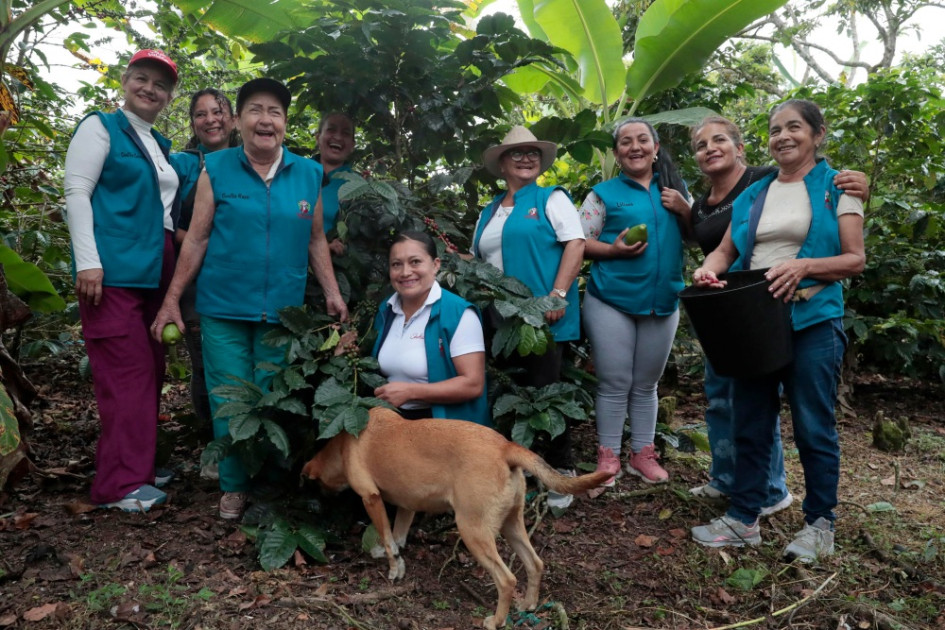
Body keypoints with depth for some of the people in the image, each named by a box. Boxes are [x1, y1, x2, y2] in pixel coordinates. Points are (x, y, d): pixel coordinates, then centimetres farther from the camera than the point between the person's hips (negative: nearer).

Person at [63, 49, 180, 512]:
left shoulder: (161, 146, 21)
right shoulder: (101, 128, 1)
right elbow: (76, 193, -7)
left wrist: (176, 267, 20)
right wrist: (87, 262, -17)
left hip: (156, 273, 8)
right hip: (114, 270, -7)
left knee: (150, 372, 9)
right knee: (127, 373, -9)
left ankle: (140, 465, 20)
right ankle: (121, 483, -2)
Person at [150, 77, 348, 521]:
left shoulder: (309, 174, 5)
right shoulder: (216, 169, 0)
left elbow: (316, 241, 11)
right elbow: (196, 238, 1)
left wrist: (332, 294, 5)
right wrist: (172, 298, 0)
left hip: (282, 309, 1)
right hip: (224, 307, -1)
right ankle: (234, 487, 18)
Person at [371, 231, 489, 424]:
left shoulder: (458, 313, -11)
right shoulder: (385, 310, 10)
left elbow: (473, 384, -16)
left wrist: (410, 391, -16)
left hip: (444, 424, -4)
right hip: (393, 419, 4)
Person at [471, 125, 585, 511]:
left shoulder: (552, 198, 3)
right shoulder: (488, 212, 19)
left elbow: (575, 245, -9)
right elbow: (476, 262, 22)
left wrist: (558, 295, -18)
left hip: (543, 318, -6)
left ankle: (560, 472, 10)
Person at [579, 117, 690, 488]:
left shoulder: (675, 190, 11)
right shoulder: (604, 193, 2)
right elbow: (580, 244, -2)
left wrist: (683, 210, -6)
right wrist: (613, 250, -19)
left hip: (662, 302, 3)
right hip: (611, 301, -3)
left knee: (646, 385, 13)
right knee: (615, 384, 0)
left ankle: (642, 454, 25)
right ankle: (608, 455, 13)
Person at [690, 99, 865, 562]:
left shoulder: (836, 188, 1)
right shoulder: (752, 195, 14)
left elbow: (855, 259, -4)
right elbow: (726, 250, 11)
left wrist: (803, 266, -21)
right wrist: (709, 269, -11)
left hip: (812, 321, -4)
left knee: (814, 427, 4)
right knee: (749, 423, 9)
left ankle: (820, 524, 21)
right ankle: (743, 519, 21)